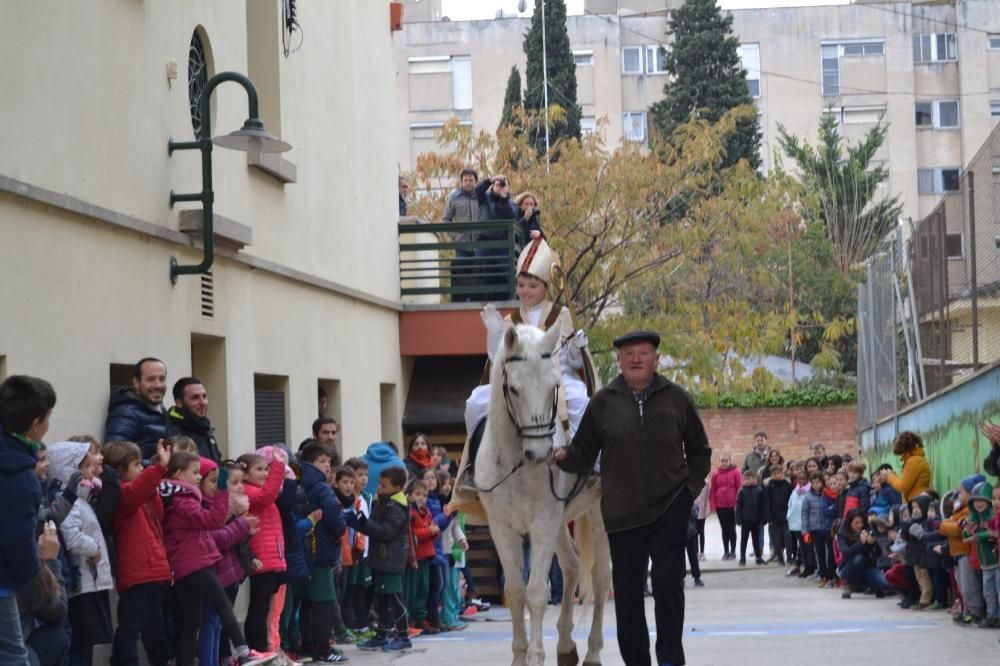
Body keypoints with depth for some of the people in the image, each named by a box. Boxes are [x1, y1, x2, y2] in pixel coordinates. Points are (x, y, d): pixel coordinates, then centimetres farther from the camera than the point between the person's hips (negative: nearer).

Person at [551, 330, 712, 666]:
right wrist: (565, 456, -16)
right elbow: (584, 453, 5)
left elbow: (699, 449, 12)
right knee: (627, 591, 7)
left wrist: (693, 485, 0)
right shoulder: (603, 402, 4)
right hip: (622, 512, 1)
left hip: (669, 507, -1)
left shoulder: (676, 398, 4)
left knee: (668, 584, -7)